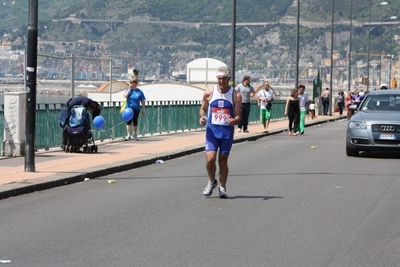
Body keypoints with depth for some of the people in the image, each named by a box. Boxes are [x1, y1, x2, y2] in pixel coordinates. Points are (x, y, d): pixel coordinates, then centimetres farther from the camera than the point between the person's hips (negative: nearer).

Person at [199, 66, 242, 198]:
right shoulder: (209, 93, -1)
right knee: (210, 159, -12)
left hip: (227, 132, 0)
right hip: (212, 130, 0)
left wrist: (234, 120, -26)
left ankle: (222, 187, 23)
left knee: (223, 160, 6)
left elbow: (238, 116, -3)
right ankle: (212, 181, 15)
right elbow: (203, 109, 12)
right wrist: (202, 117, -9)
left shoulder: (236, 95, -4)